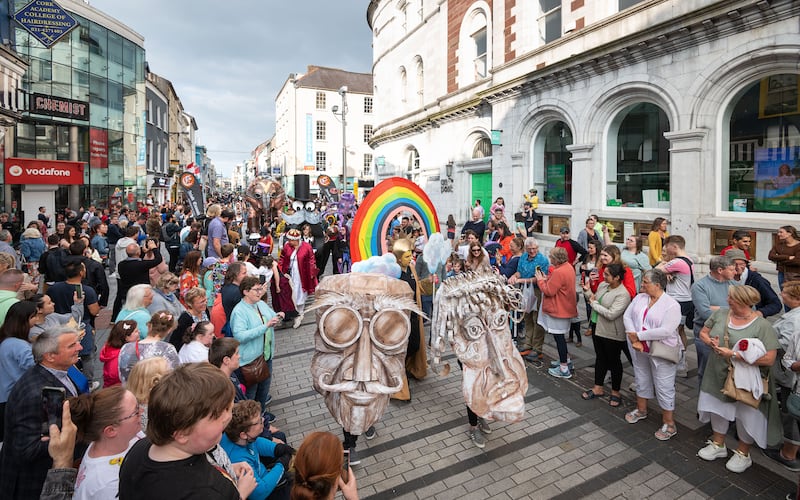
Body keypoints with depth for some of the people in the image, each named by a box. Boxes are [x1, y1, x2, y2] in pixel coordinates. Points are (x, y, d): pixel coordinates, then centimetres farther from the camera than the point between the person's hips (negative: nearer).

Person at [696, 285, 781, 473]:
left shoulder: (762, 326, -18)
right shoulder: (720, 314, -4)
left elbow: (769, 359, -22)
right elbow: (703, 333, 8)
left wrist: (733, 354, -26)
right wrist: (711, 342, -15)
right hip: (719, 375, 5)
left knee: (746, 417, 11)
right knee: (717, 409, 19)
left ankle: (743, 454, 35)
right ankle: (718, 445, 41)